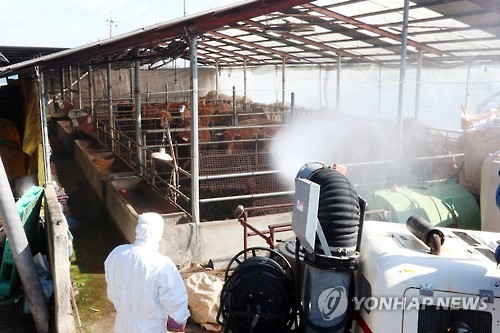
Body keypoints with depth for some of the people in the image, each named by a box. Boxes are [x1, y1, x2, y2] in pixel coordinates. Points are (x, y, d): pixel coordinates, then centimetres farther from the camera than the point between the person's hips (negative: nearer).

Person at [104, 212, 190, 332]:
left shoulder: (117, 253, -13)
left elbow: (112, 285, 4)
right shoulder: (161, 265, -30)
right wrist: (182, 319, -2)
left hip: (123, 322, 5)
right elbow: (175, 299, -22)